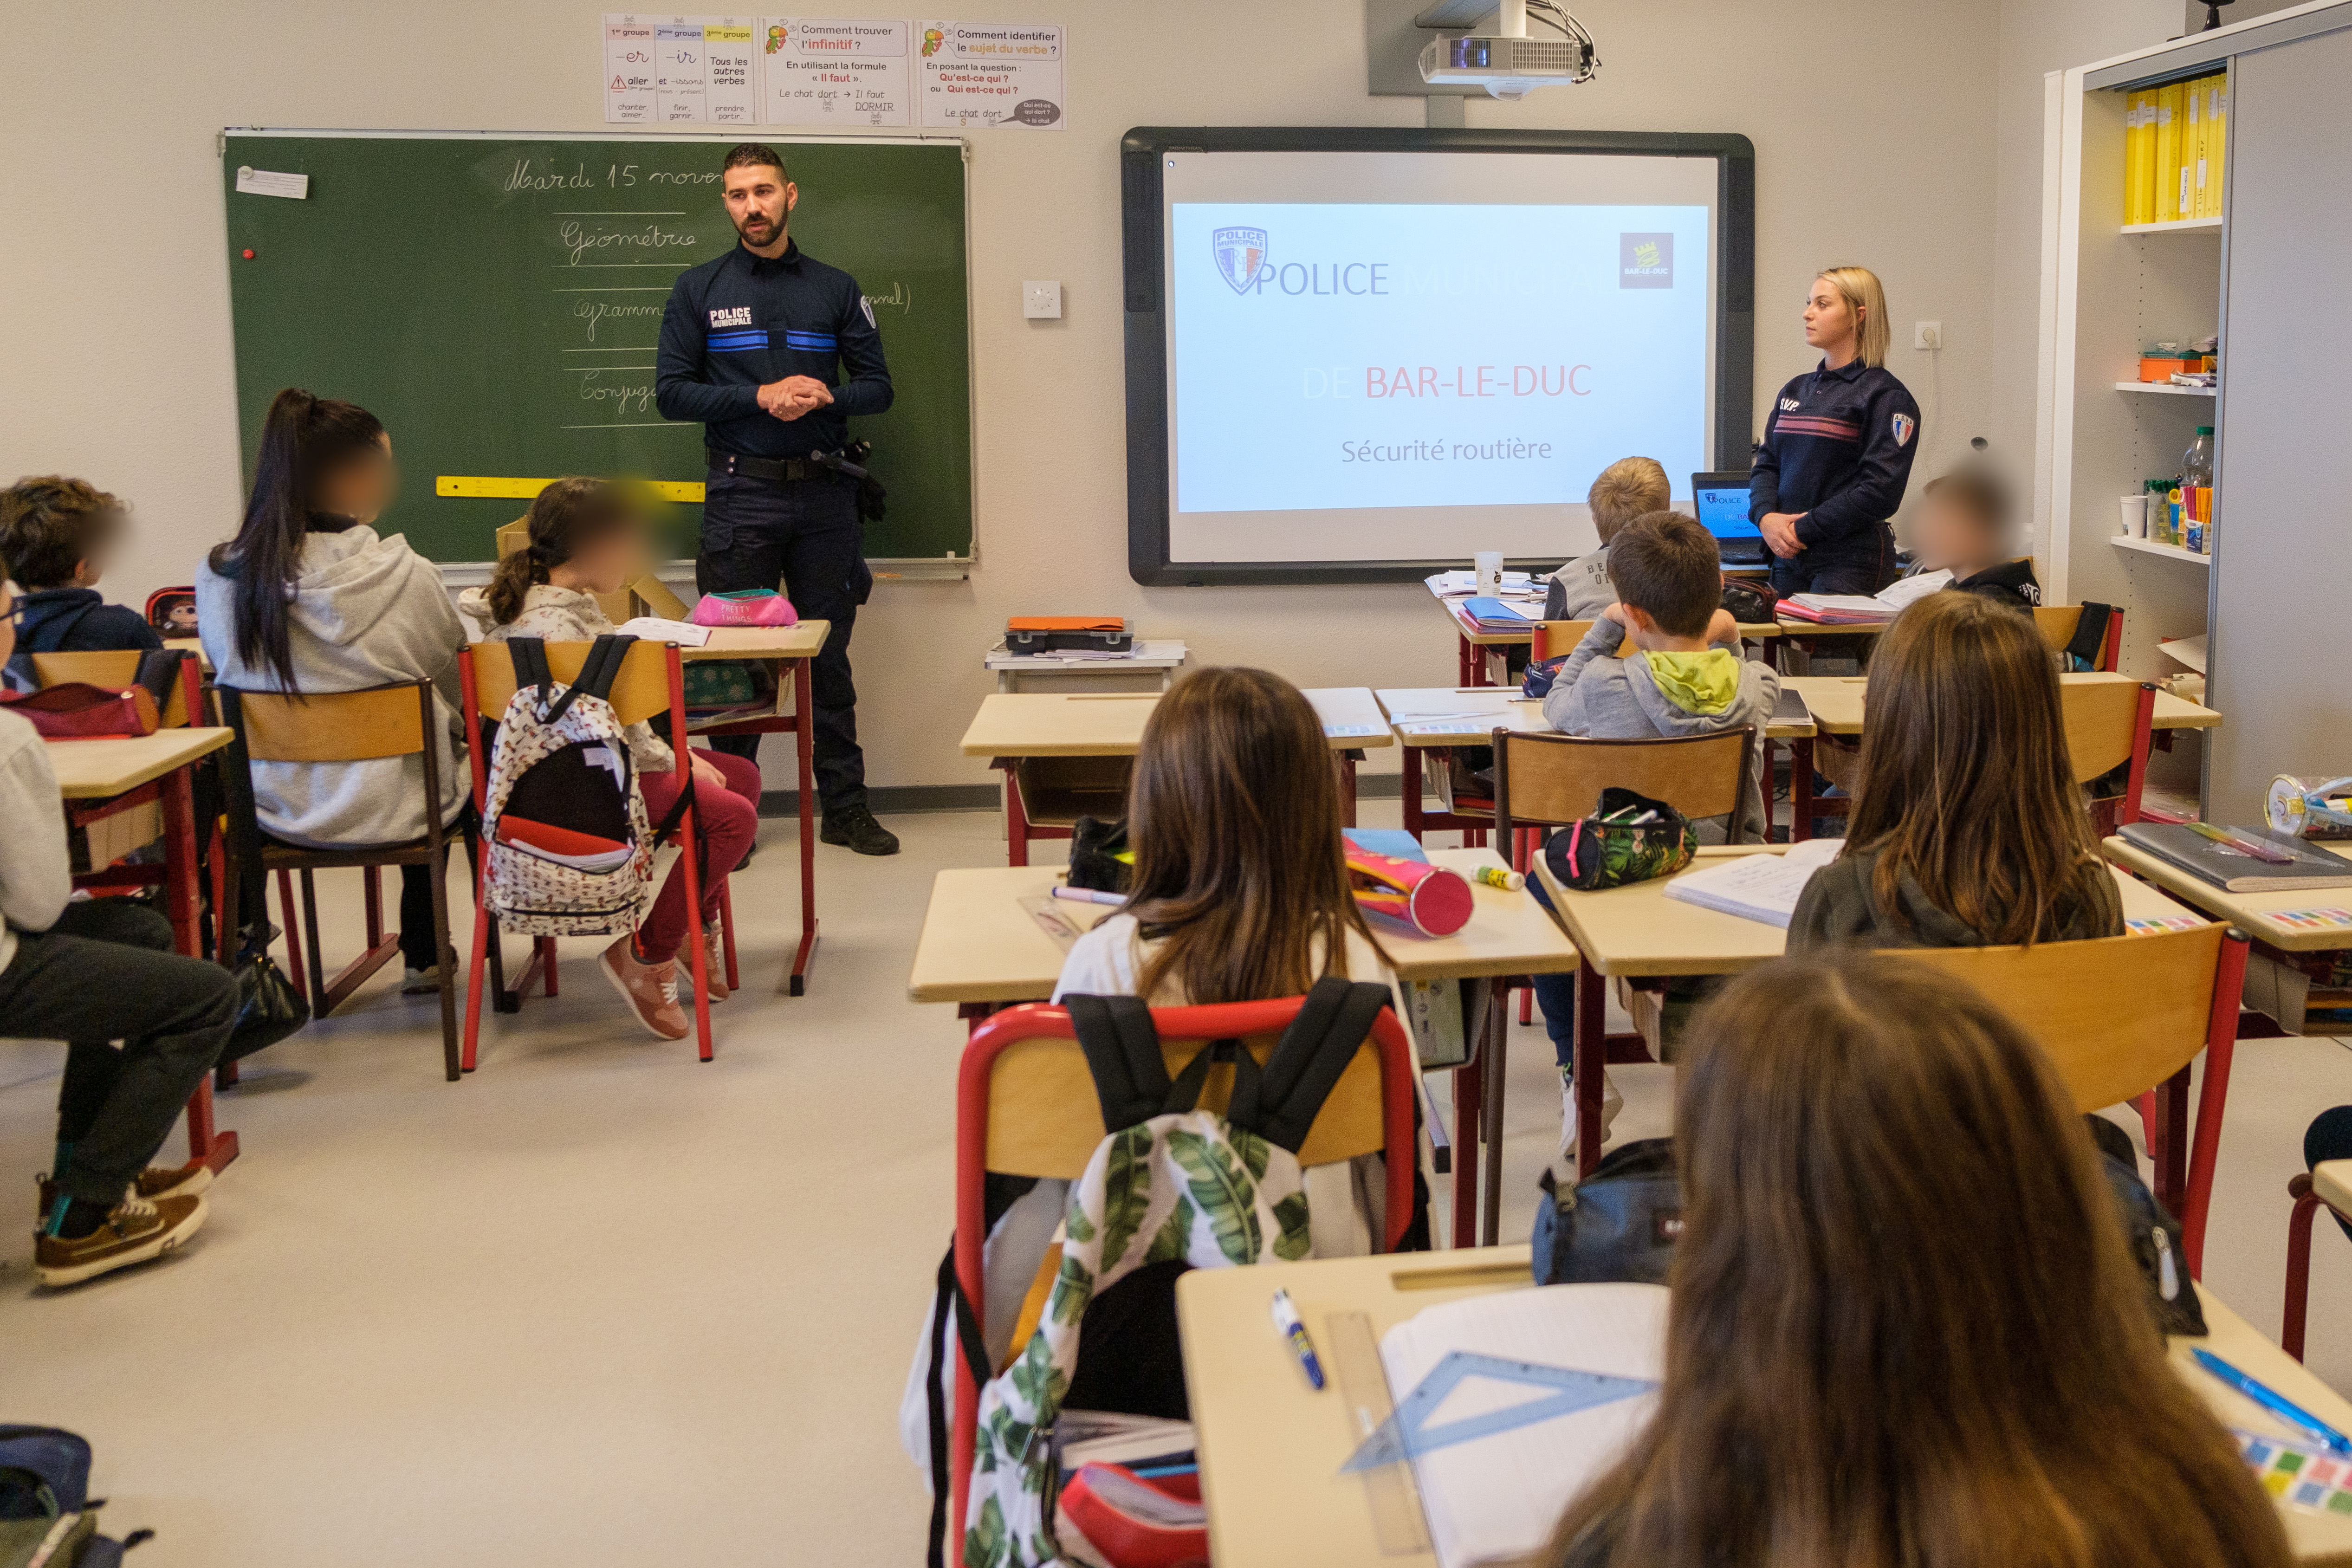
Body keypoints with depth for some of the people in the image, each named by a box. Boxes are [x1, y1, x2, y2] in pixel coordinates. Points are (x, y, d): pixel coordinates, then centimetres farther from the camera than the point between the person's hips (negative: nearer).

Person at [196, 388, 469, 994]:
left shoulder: (218, 575, -9)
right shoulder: (403, 574, -19)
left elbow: (234, 676, 6)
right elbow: (454, 685, -4)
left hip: (277, 806, 3)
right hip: (389, 806, -3)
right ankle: (422, 958, 39)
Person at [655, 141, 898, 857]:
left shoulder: (835, 289, 10)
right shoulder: (699, 289, 6)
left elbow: (877, 386, 9)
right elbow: (671, 391, -1)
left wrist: (824, 398, -12)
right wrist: (762, 397, -13)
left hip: (821, 495, 1)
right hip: (740, 495, -1)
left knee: (831, 654, 6)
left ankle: (845, 806, 13)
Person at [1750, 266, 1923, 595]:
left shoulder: (1885, 395, -6)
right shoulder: (1795, 391, 16)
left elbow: (1881, 489, -15)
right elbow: (1766, 464, 12)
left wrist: (1804, 529, -16)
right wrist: (1766, 517, -9)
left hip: (1851, 562, -6)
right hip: (1788, 557, 6)